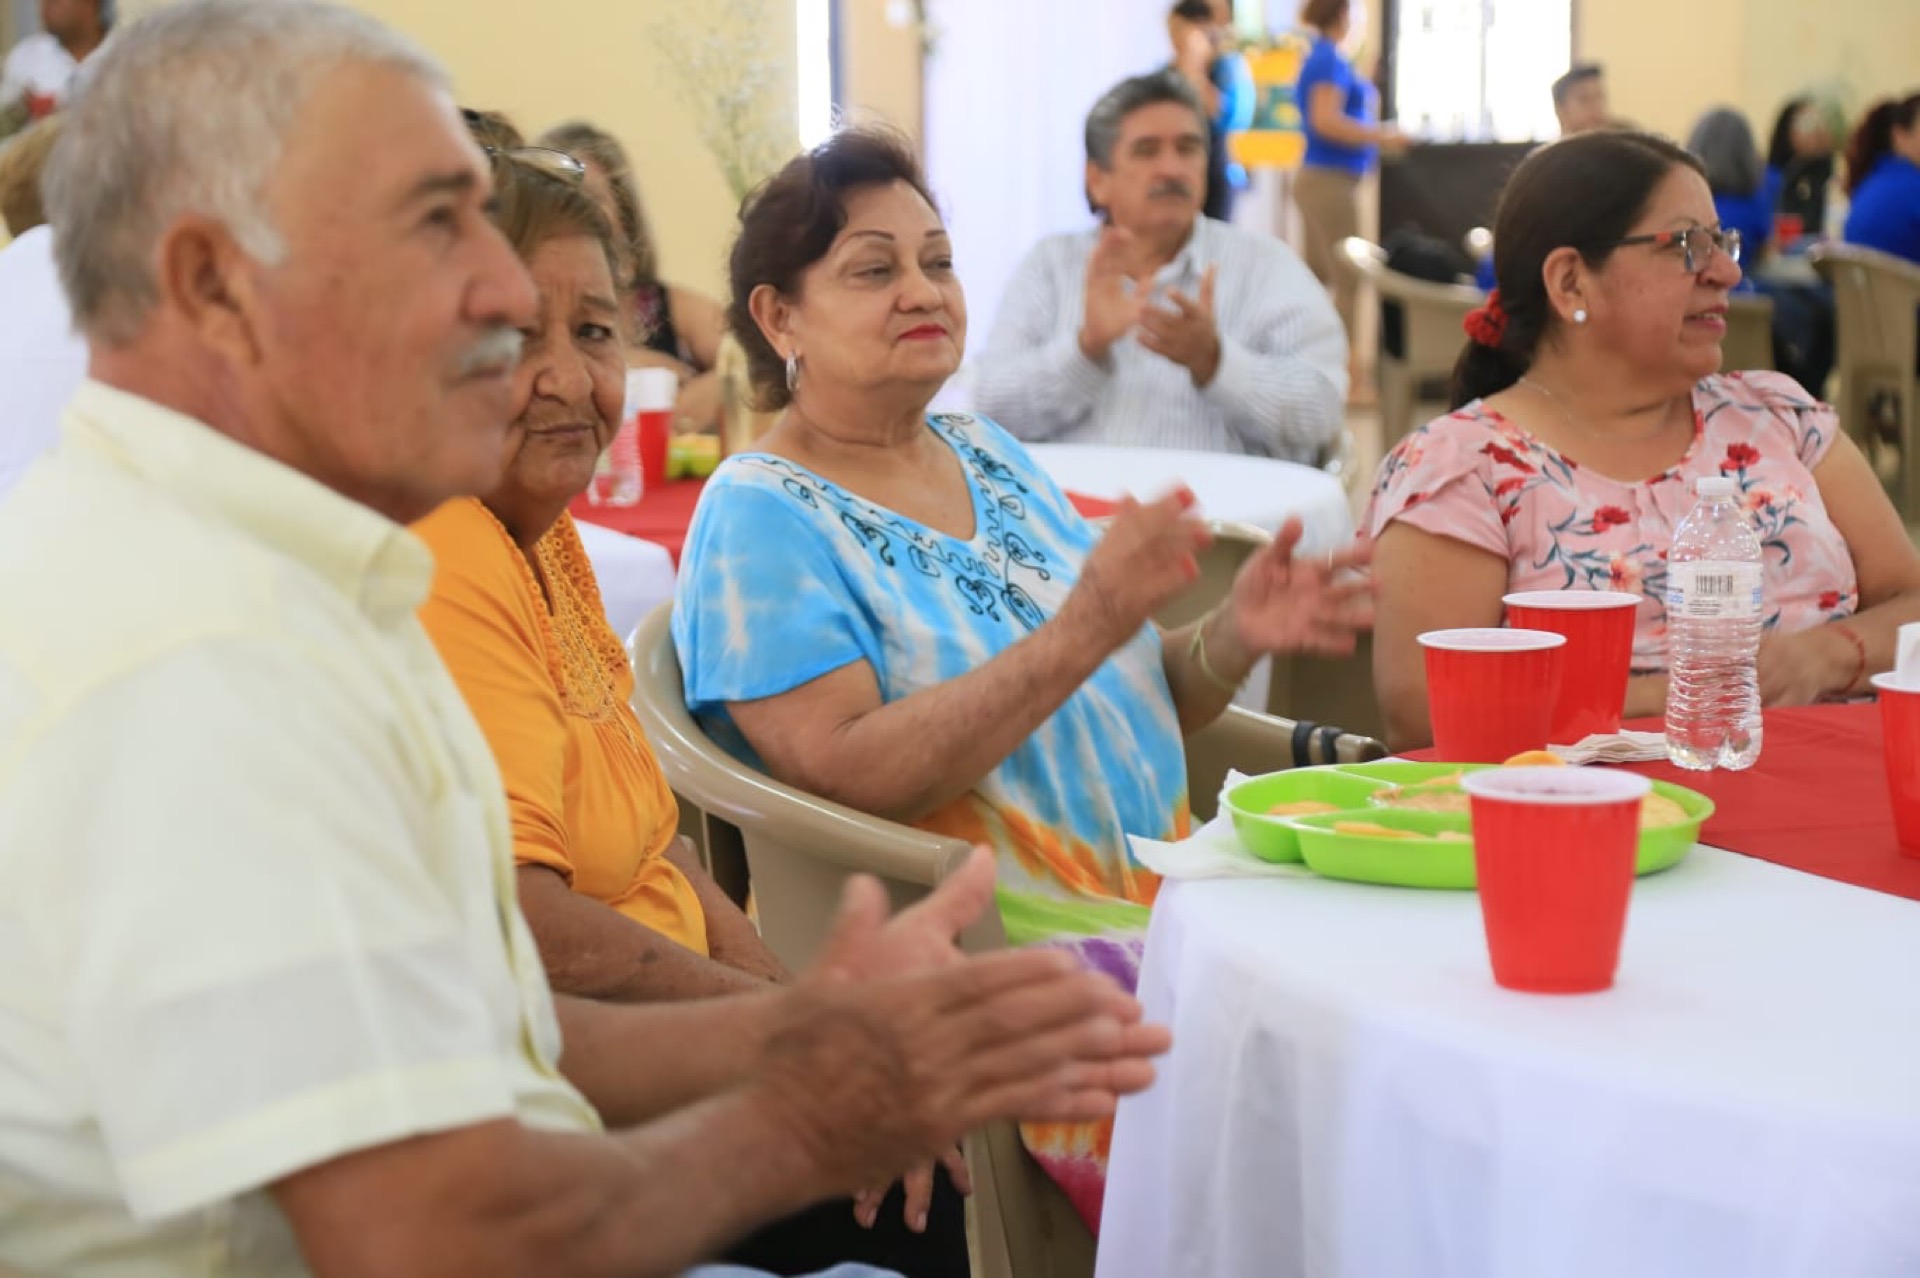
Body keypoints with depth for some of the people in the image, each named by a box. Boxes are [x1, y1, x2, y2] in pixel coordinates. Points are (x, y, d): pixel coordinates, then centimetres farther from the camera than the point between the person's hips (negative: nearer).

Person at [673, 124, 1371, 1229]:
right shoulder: (762, 516, -5)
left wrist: (1234, 638, -2)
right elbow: (845, 777, -18)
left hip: (1152, 899, 7)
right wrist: (1080, 632, -23)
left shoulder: (990, 458, 15)